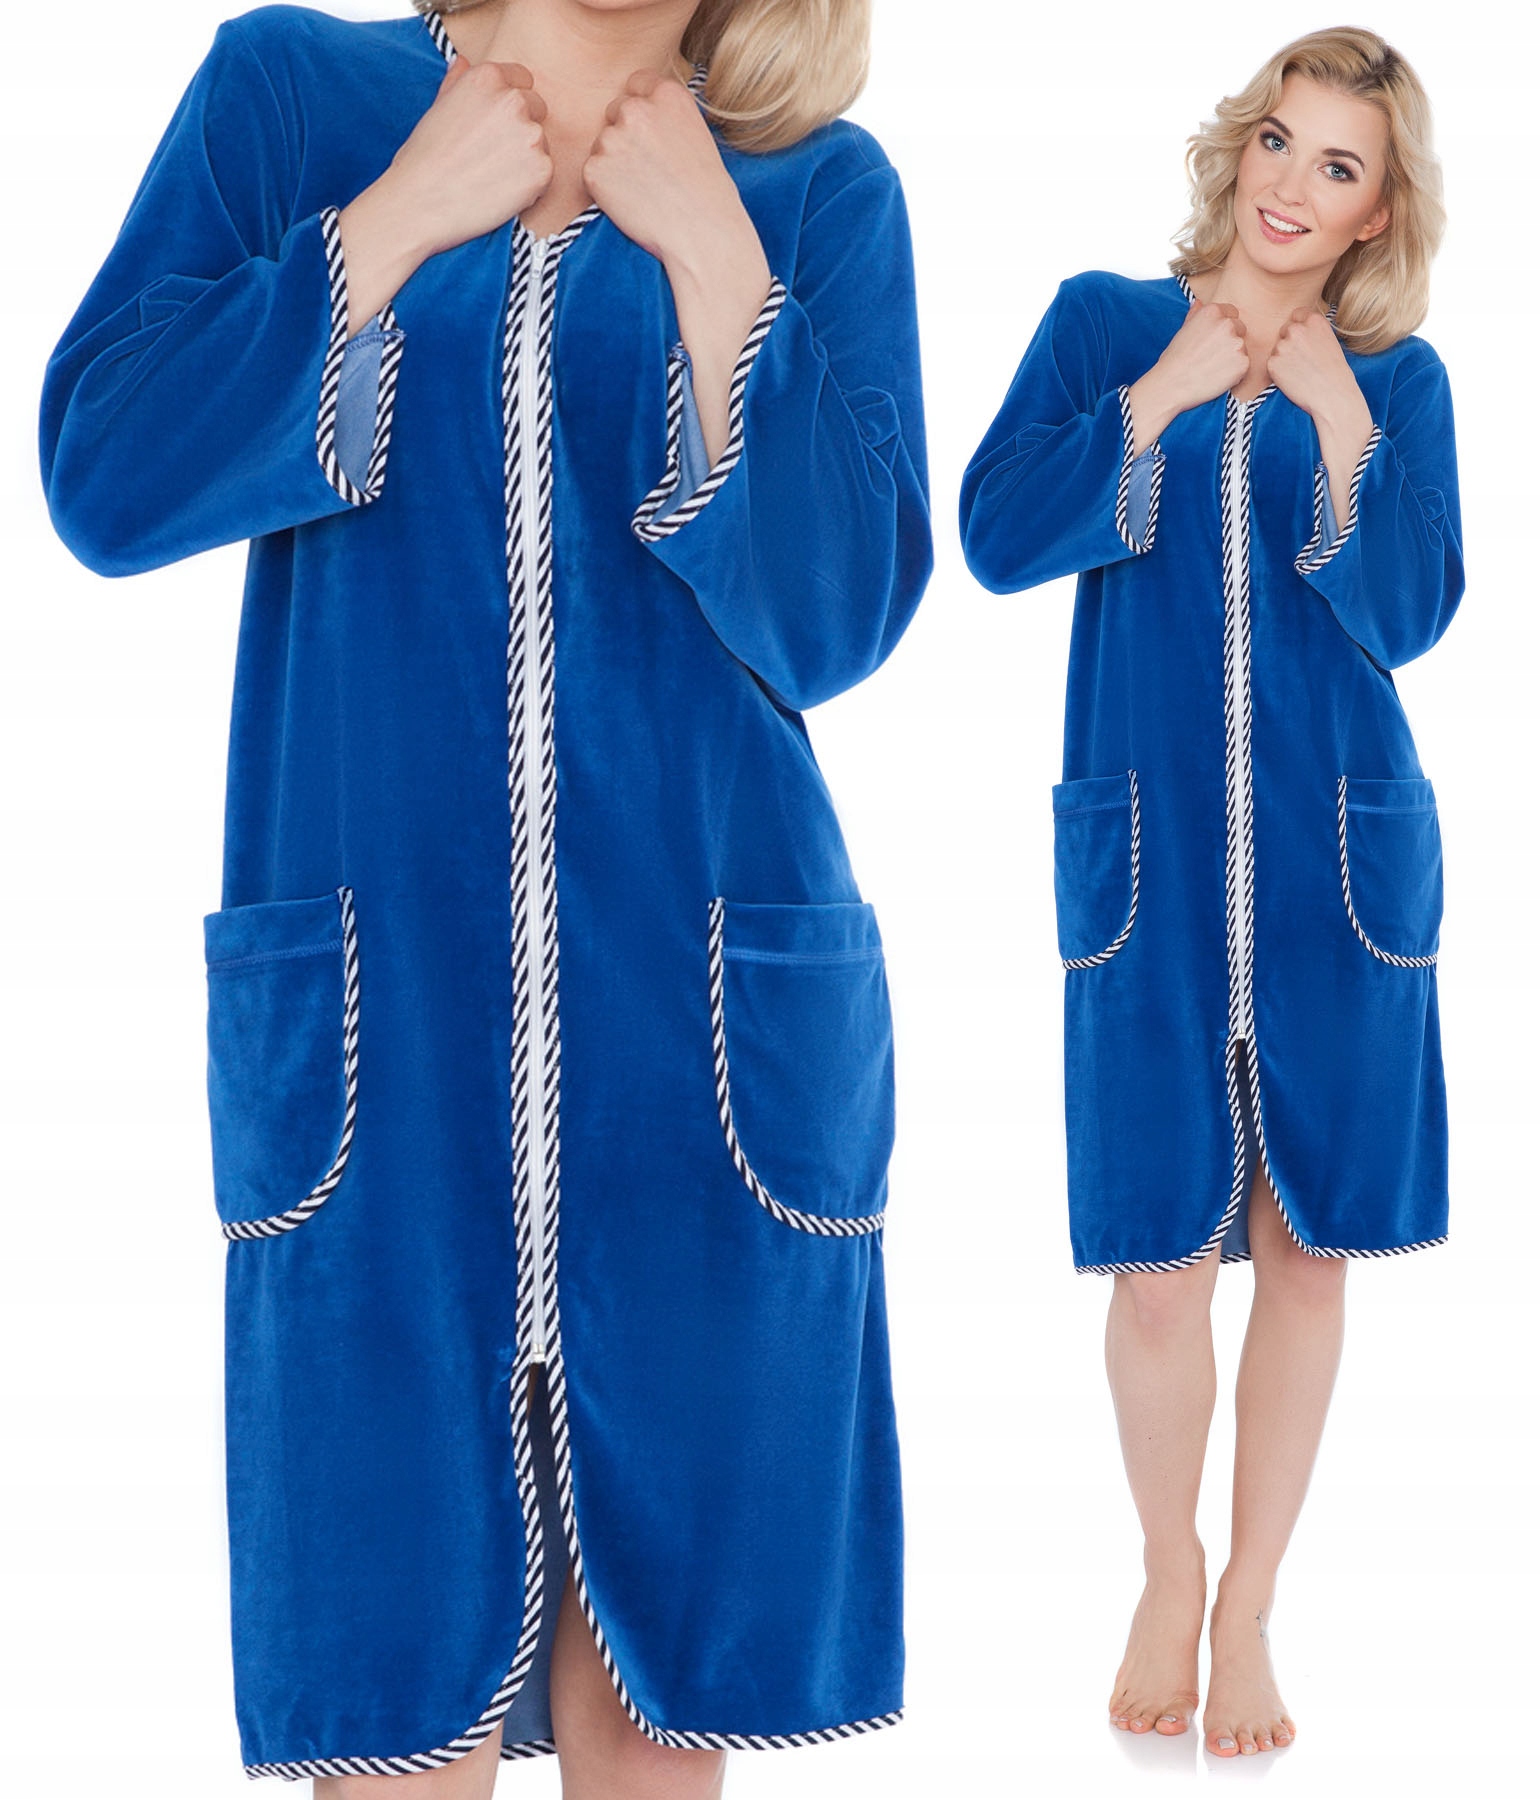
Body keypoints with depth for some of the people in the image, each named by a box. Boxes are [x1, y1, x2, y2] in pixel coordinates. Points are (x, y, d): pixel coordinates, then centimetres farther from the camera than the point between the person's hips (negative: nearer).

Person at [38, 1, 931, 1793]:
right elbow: (106, 484, -3)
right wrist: (397, 226, -6)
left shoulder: (818, 189, 6)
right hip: (373, 1025, 0)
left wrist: (712, 266, -9)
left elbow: (832, 616, -5)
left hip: (705, 1035, 1)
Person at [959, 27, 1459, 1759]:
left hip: (1337, 868, 1)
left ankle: (1248, 1604, 25)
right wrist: (1155, 400, -13)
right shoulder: (1104, 322, 4)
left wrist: (1341, 432, -15)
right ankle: (1166, 1580, 28)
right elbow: (994, 543, -7)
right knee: (1158, 1269, 2)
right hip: (1147, 861, -1)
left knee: (1306, 1250, 7)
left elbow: (1408, 615, -5)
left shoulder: (1398, 381, 5)